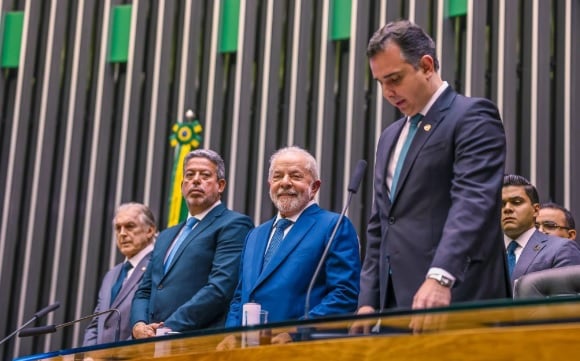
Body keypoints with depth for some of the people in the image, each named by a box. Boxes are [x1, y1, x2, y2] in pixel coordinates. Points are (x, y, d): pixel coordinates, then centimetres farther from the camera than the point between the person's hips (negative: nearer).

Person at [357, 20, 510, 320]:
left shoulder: (473, 116, -5)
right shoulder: (390, 137, 20)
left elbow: (473, 202, -20)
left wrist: (440, 278, -32)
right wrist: (368, 301, 10)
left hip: (455, 300, -7)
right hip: (396, 304, 7)